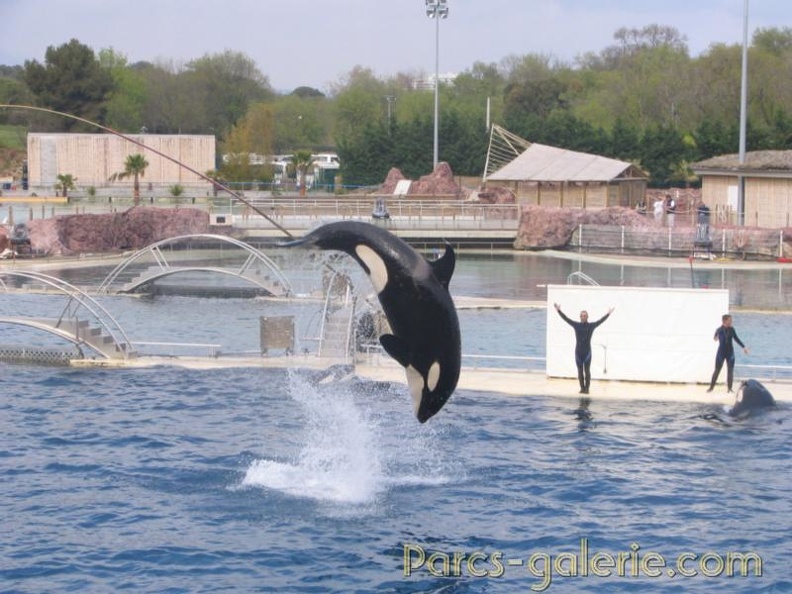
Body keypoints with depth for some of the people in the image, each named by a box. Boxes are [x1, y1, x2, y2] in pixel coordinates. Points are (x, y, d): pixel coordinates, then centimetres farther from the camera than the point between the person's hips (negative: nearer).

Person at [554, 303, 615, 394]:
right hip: (578, 351, 2)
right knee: (580, 371, 5)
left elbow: (601, 321, -1)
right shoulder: (576, 325, 4)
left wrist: (608, 313, -8)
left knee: (587, 371, -1)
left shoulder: (591, 325, 2)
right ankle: (582, 388, 11)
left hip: (587, 351, -2)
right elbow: (566, 319, 4)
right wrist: (559, 311, -1)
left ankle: (587, 388, 3)